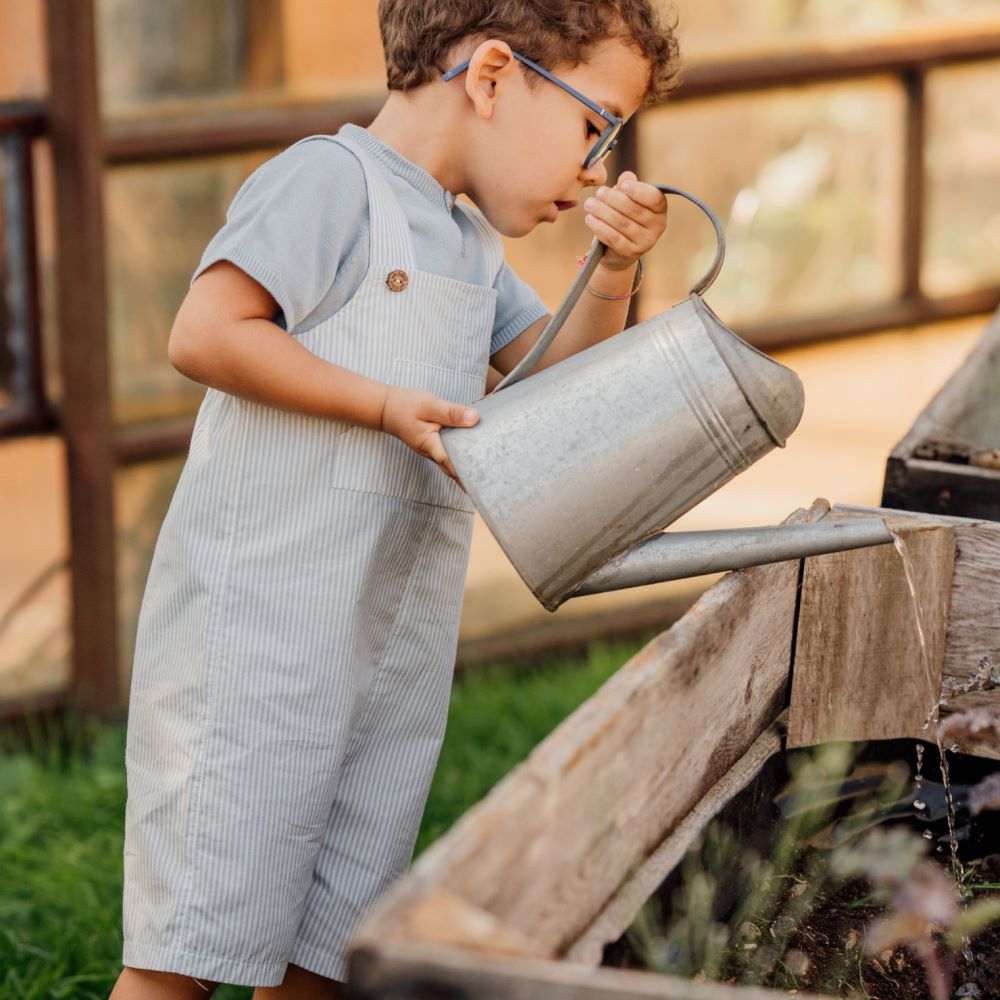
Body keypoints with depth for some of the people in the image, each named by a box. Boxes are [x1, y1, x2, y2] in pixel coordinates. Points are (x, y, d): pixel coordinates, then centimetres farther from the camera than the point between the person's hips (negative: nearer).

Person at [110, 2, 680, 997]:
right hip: (260, 626, -8)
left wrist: (614, 270, 3)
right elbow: (204, 333, -16)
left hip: (393, 650, 9)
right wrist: (390, 406, -17)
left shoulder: (469, 246, 20)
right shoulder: (331, 179, -8)